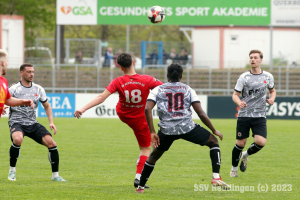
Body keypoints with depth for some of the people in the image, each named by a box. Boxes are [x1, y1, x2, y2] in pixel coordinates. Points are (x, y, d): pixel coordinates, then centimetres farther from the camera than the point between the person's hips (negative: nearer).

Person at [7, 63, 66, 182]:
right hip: (17, 123, -4)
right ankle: (12, 171, -15)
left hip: (33, 124, 4)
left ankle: (55, 175, 1)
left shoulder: (38, 89, 7)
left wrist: (51, 122, 7)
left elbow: (47, 106, 19)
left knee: (51, 143, -14)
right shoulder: (13, 89, -6)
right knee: (18, 139, -37)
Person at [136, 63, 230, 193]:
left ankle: (140, 187, 26)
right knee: (213, 142, 18)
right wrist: (214, 130, 17)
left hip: (167, 129, 1)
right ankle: (216, 177, 3)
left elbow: (147, 109, -1)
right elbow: (201, 113, 7)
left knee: (154, 155, 26)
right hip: (187, 127, -1)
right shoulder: (188, 89, 15)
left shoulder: (158, 89, 15)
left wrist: (152, 132, -1)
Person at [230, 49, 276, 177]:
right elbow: (235, 94, -1)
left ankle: (246, 155, 16)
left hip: (259, 115, 1)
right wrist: (239, 103, -23)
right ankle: (234, 169, 21)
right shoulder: (244, 77, -2)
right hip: (244, 115, -1)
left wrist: (271, 98, -1)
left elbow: (272, 91, 22)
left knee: (260, 142, -16)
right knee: (240, 143, -1)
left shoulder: (268, 77, 5)